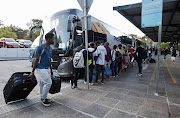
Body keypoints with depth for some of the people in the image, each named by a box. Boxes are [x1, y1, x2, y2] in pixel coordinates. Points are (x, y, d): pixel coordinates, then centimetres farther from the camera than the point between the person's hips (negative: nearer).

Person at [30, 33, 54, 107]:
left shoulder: (50, 49, 11)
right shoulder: (40, 47, -14)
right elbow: (36, 60, -13)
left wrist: (51, 70, 21)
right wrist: (32, 71, -10)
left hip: (47, 68, 8)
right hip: (41, 69, -7)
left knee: (43, 83, 15)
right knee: (48, 83, -10)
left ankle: (43, 98, 27)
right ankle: (43, 99, 8)